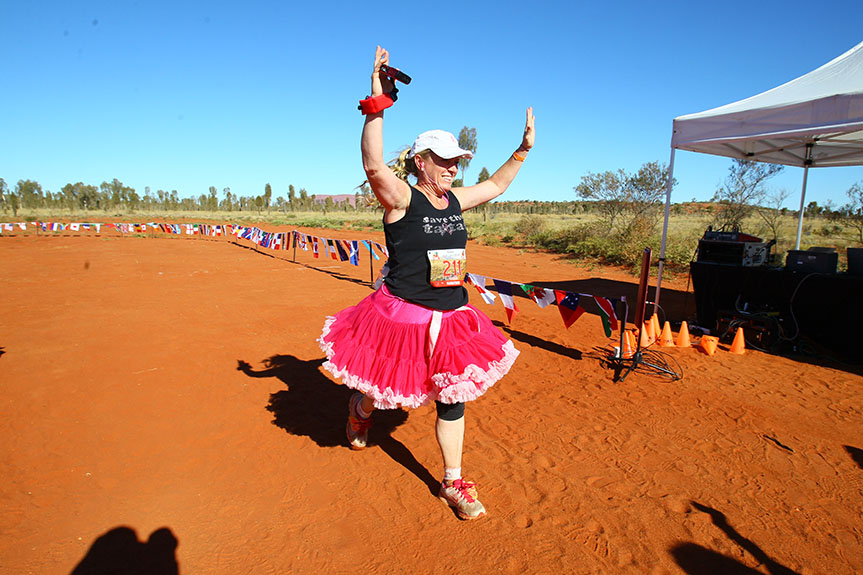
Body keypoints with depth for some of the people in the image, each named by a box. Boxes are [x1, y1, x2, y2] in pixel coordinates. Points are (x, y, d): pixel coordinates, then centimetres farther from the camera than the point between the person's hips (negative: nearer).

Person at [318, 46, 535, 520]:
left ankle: (453, 484, 28)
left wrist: (524, 148, 19)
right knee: (385, 387, 14)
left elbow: (496, 185, 22)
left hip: (451, 319, 6)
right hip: (401, 316, -5)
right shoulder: (401, 198, -11)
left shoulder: (456, 200, 8)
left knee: (452, 399, 10)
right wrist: (377, 107, -38)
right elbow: (373, 165, -30)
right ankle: (361, 409, 54)